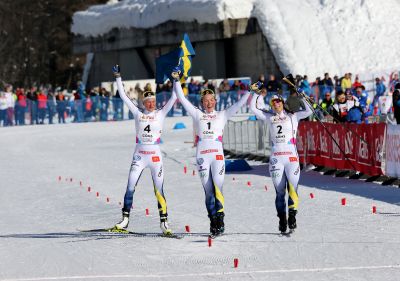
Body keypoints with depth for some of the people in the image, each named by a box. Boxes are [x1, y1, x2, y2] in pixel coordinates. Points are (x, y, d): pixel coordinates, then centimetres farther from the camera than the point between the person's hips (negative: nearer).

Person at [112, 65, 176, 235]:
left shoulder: (161, 114, 3)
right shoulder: (137, 114, 6)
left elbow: (174, 97, -2)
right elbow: (123, 96, 5)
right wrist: (118, 77, 0)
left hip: (156, 157, -1)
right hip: (139, 156, 1)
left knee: (159, 190, -3)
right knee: (130, 188, -2)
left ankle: (164, 222, 1)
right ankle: (125, 219, 7)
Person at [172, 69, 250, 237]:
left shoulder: (222, 115, 15)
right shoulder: (197, 115, 15)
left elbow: (239, 104, 12)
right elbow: (182, 98, 12)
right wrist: (176, 81, 6)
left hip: (218, 155, -1)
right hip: (202, 156, 1)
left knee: (217, 188, -13)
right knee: (208, 190, 0)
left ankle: (220, 219, -14)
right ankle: (213, 221, 3)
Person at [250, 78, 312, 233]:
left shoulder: (292, 116, 8)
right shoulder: (269, 117, 14)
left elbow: (308, 111, -3)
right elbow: (253, 108, 15)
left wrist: (301, 95, -6)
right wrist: (256, 93, 8)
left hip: (292, 157, -2)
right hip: (276, 158, 2)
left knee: (292, 188, -12)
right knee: (280, 191, 2)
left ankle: (292, 215, -8)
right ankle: (282, 219, 6)